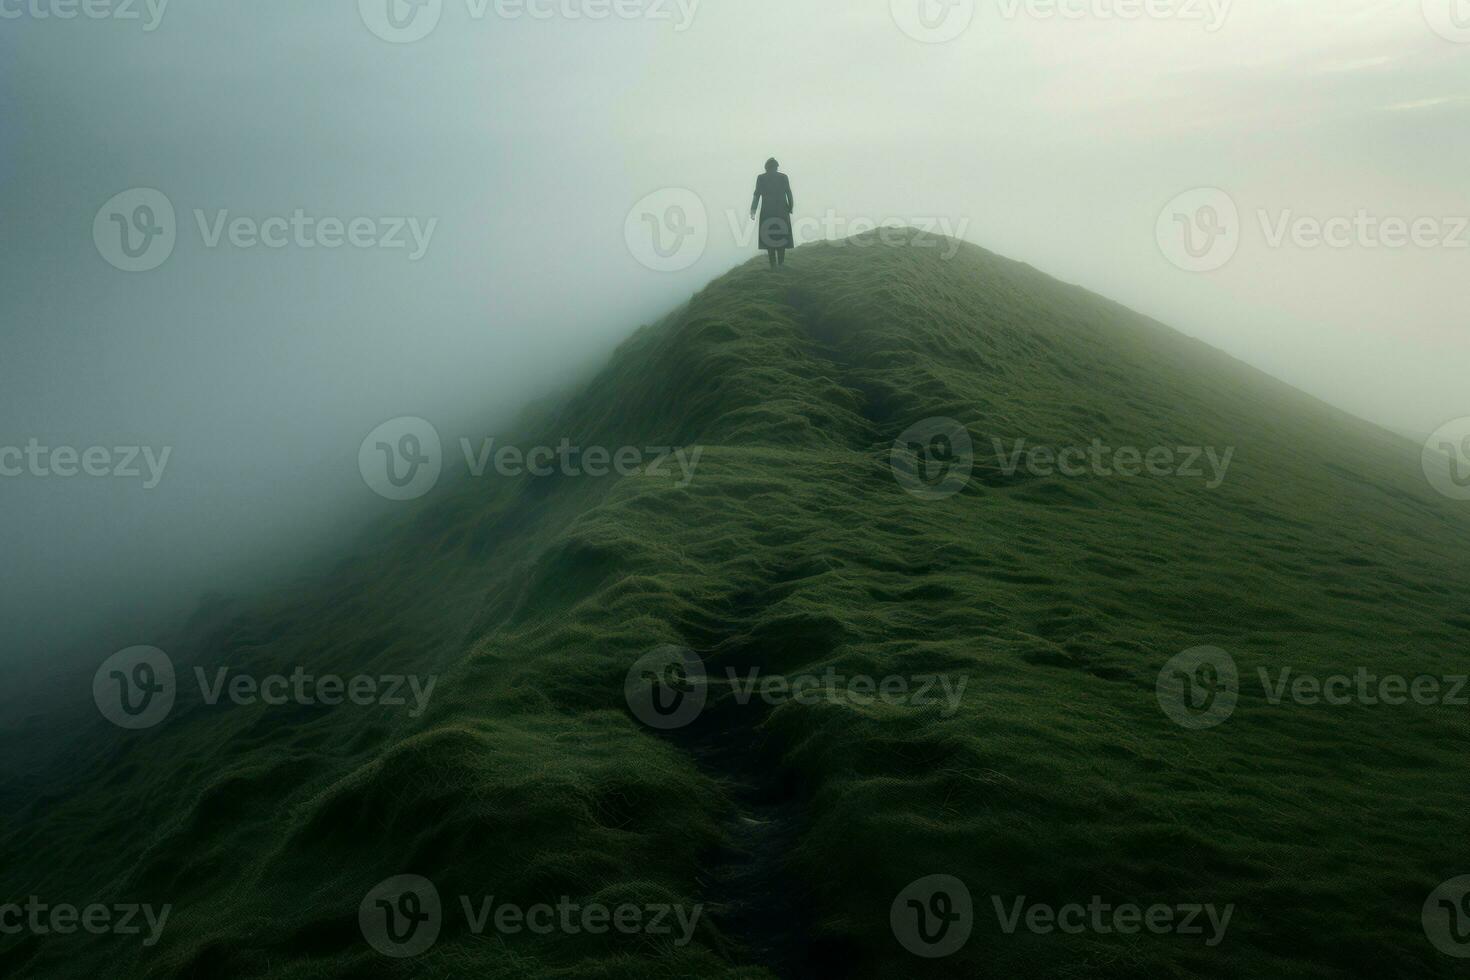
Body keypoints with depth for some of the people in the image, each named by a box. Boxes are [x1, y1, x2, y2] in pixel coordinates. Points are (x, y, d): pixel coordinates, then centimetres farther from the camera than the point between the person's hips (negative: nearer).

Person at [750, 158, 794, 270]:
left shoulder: (761, 178, -2)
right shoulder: (783, 177, 0)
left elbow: (757, 195, -6)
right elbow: (789, 194, 0)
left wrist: (753, 211, -4)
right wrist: (790, 208, 12)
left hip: (767, 212, -1)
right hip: (782, 211, 1)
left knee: (769, 237, 5)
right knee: (781, 235, 17)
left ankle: (773, 265, 0)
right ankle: (781, 260, 24)